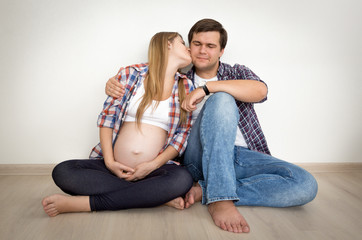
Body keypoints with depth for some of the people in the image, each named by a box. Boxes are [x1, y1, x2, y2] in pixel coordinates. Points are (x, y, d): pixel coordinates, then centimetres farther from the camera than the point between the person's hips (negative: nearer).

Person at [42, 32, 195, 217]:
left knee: (182, 179, -33)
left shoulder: (186, 87, 8)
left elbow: (182, 135, 5)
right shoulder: (130, 74, 5)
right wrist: (109, 161, -9)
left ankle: (84, 203, -25)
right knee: (62, 172, -23)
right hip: (115, 166, 1)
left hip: (154, 168, 0)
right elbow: (107, 116, 3)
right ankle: (159, 196, -23)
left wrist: (153, 165, -10)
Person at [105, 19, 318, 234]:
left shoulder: (237, 73, 14)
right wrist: (114, 83, -5)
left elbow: (260, 90, -10)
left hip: (244, 157, 3)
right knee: (221, 99, -28)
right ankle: (220, 197, -36)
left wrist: (206, 87, -17)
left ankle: (205, 191, -23)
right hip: (201, 157, -2)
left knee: (306, 186, -22)